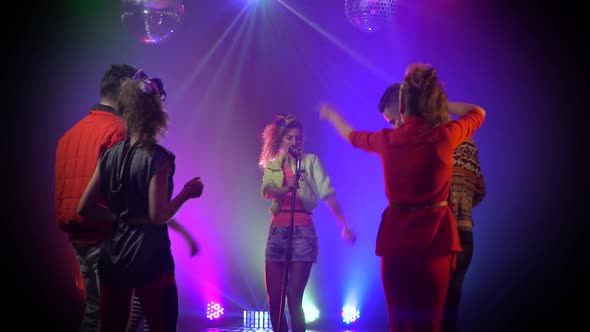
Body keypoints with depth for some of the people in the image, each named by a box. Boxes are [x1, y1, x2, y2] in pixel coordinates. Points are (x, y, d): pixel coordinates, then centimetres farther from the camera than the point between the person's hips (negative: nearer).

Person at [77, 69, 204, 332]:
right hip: (149, 259, -6)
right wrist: (186, 193, -5)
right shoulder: (159, 158, -12)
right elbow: (158, 216, -17)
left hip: (112, 256, 6)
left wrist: (121, 216, 12)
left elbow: (85, 208, 5)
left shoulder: (110, 155, 5)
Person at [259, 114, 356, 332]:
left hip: (303, 230, -3)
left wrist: (343, 224, -16)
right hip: (277, 231, 3)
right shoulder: (272, 165, 11)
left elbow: (327, 193, -6)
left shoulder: (311, 161, 4)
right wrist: (285, 189, -31)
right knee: (274, 300, 3)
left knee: (294, 299, -8)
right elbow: (266, 190, -9)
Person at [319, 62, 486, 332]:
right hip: (434, 238, -1)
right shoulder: (446, 135, -5)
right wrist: (438, 104, 21)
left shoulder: (387, 139, -1)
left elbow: (352, 136, 22)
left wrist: (332, 115, 41)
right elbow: (478, 113, 16)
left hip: (396, 238, 1)